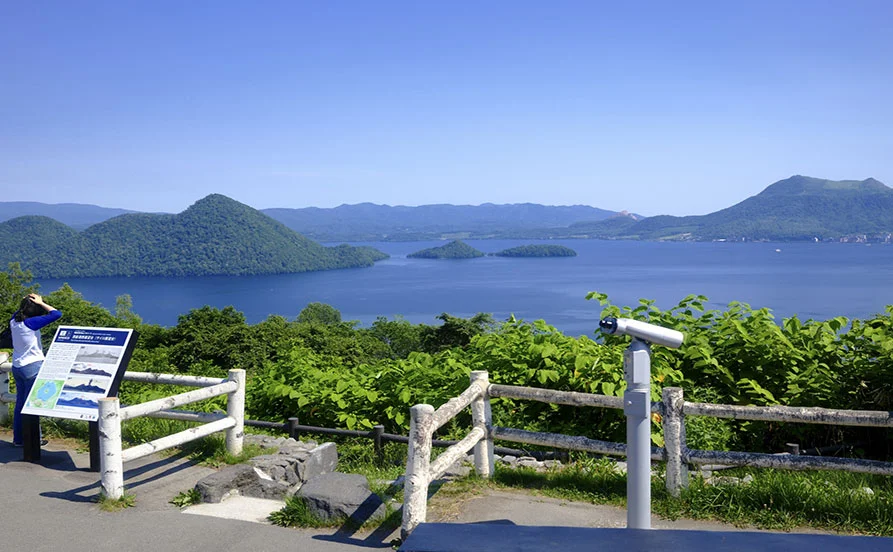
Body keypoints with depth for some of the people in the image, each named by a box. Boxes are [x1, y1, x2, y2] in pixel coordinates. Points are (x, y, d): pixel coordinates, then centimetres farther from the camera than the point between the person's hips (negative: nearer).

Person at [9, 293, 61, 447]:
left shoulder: (14, 321, 0)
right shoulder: (31, 323, -21)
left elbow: (18, 312, 24)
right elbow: (56, 314, -24)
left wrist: (27, 302, 7)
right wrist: (41, 303, -14)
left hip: (17, 367, 8)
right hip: (33, 367, -8)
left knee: (20, 403, 16)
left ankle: (18, 438, 25)